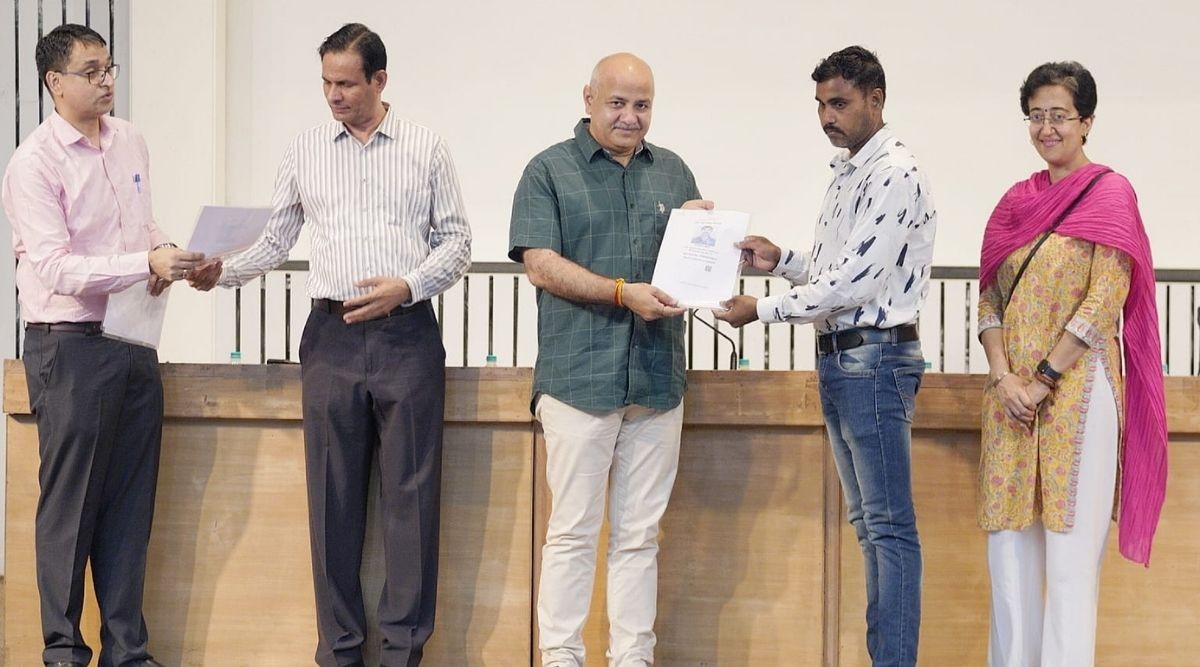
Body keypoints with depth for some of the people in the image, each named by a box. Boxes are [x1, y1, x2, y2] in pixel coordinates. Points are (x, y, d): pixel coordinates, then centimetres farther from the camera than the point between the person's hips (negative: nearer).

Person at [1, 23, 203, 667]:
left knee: (130, 505, 10)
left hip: (134, 343, 7)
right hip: (69, 347, -6)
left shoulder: (130, 141, 10)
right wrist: (147, 264, -26)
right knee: (70, 504, 1)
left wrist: (166, 251, 1)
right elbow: (56, 268, -20)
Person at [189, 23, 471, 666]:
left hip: (406, 333, -2)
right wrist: (223, 270, -4)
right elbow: (277, 240, 13)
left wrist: (406, 287, -10)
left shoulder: (425, 148, 6)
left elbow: (456, 242, 6)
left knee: (410, 493, -2)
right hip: (332, 336, 2)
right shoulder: (305, 152, 10)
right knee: (333, 495, 3)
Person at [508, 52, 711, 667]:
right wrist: (624, 292, -16)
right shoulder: (550, 171, 2)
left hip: (658, 378, 4)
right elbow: (542, 266, -8)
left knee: (640, 533, 8)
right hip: (579, 377, -4)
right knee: (573, 529, -1)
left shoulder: (672, 172, 15)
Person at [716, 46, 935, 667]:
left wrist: (762, 310, -16)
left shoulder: (894, 176, -14)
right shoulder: (845, 173, 16)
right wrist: (781, 259, 6)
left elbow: (855, 282, -20)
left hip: (875, 358, -10)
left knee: (890, 524, -7)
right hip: (839, 358, 10)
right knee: (867, 522, 12)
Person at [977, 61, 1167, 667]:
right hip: (1012, 392, 6)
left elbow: (1105, 300, -10)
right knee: (1008, 542, 6)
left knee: (1071, 546, -5)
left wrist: (1043, 378, -13)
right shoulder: (1017, 201, 14)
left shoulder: (1109, 193, -3)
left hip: (1076, 385, -5)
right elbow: (988, 297, 10)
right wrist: (1002, 376, -6)